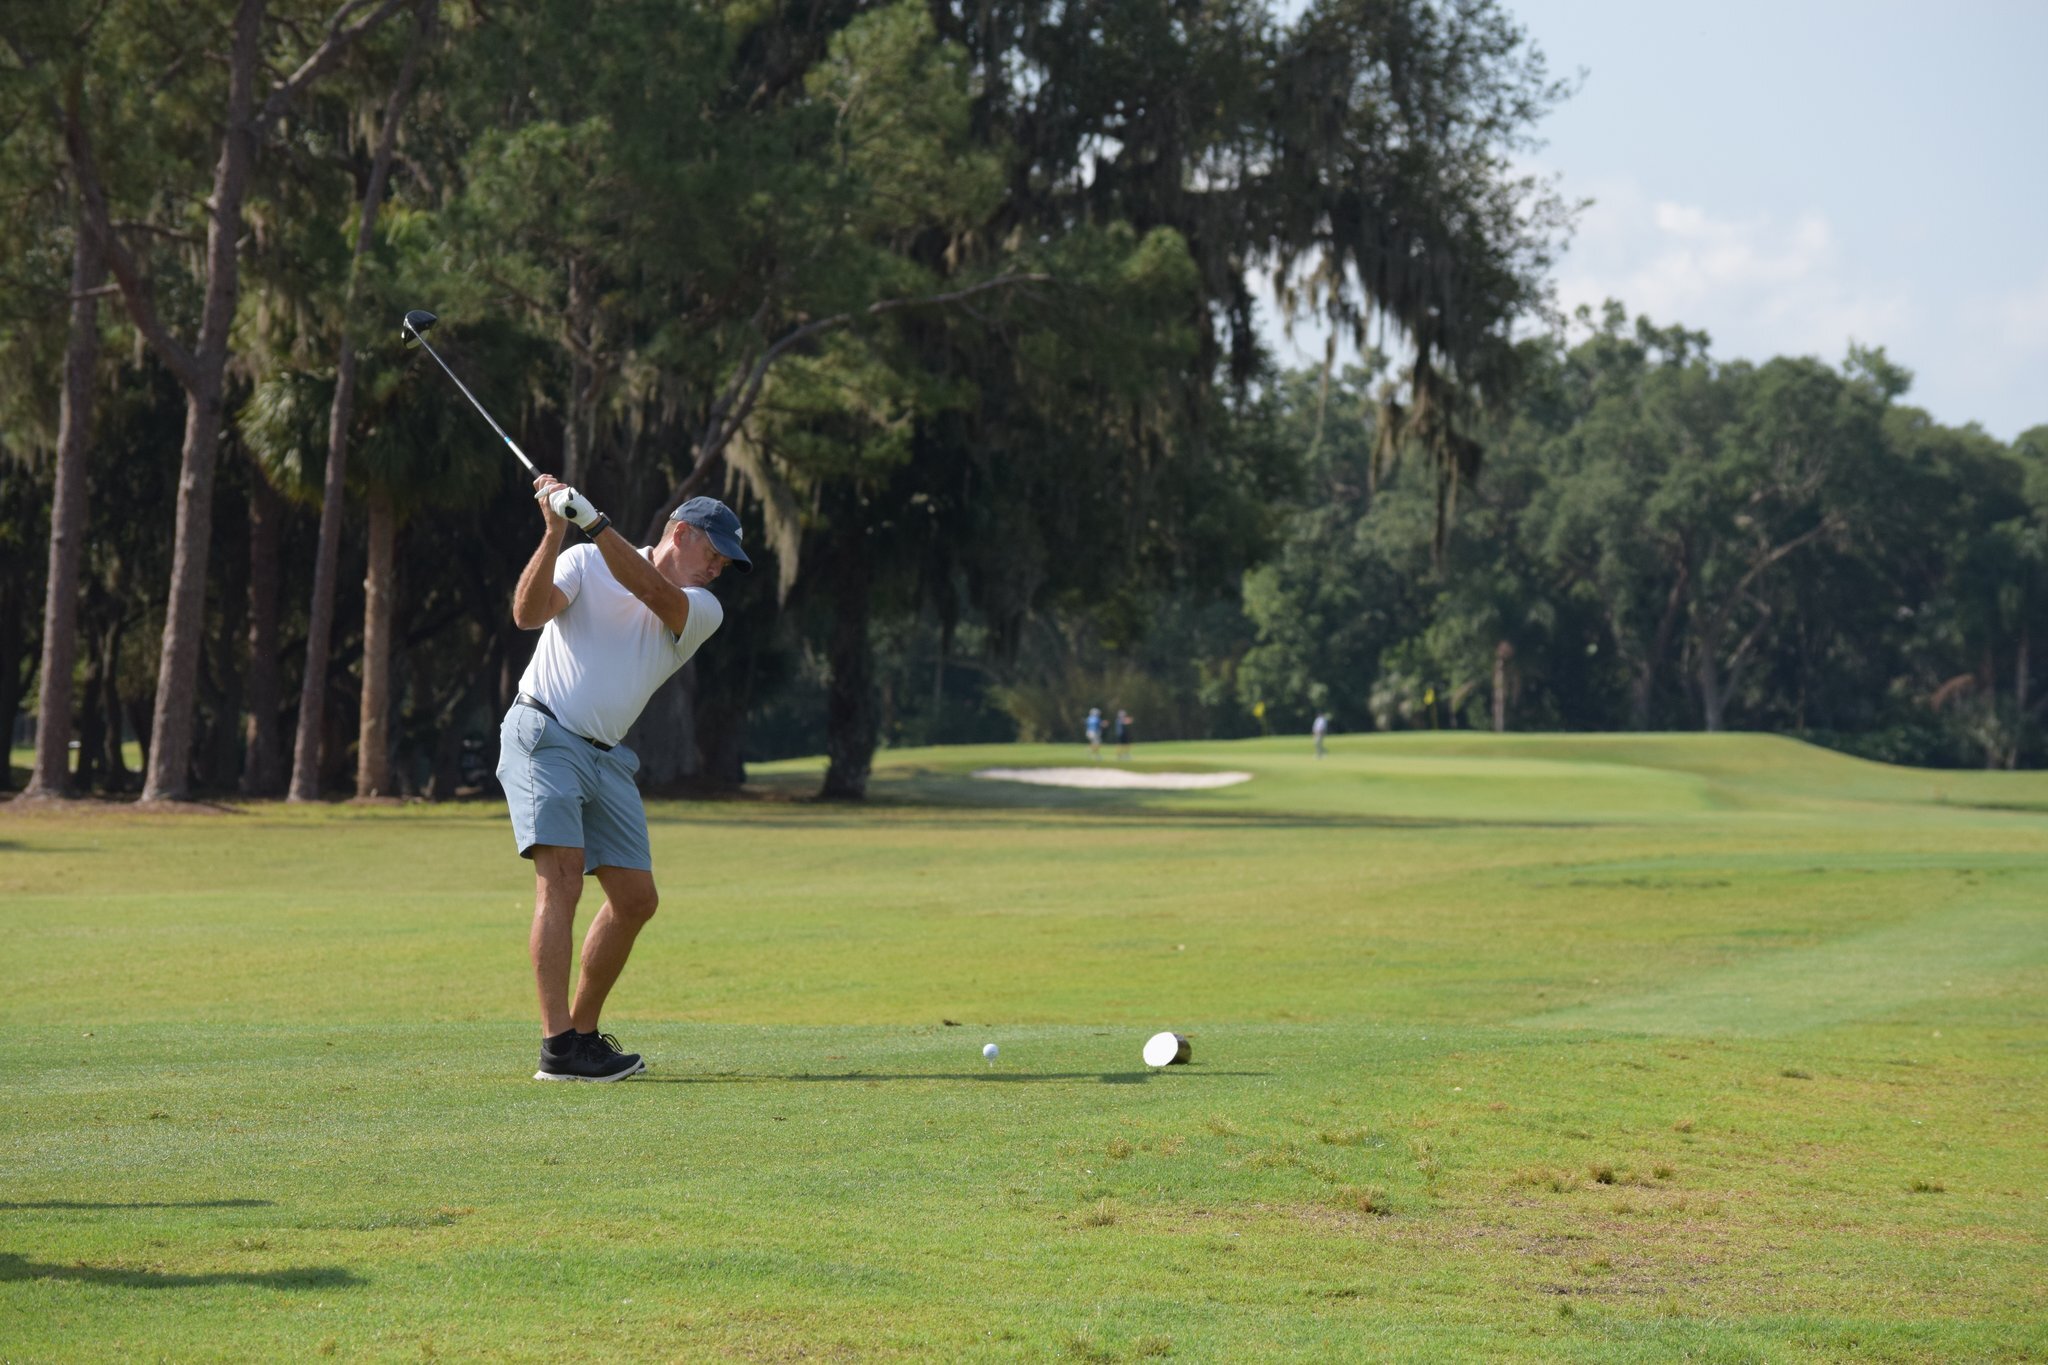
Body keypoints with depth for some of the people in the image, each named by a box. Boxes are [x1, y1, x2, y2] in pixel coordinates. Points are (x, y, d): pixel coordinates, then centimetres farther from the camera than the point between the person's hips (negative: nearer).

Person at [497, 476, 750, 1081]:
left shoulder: (704, 611, 7)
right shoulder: (584, 562, 1)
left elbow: (651, 590, -14)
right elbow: (528, 612, -14)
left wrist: (594, 522, -25)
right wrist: (555, 532, -25)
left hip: (606, 758, 6)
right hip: (542, 736, -6)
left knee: (636, 898, 5)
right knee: (562, 876, -19)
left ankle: (583, 1031, 20)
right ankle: (557, 1047, -25)